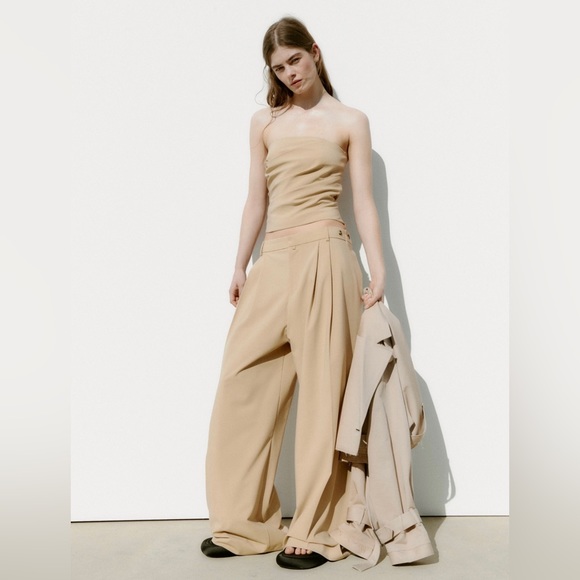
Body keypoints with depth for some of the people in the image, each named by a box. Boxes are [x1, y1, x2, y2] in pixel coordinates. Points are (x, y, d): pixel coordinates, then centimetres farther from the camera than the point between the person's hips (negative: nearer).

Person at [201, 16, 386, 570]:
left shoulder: (349, 121, 8)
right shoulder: (264, 122, 17)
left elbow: (364, 201, 4)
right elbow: (256, 200, 16)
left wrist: (378, 270, -5)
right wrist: (240, 266, 11)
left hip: (325, 255, -4)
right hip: (275, 258, 4)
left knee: (322, 387, -1)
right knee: (243, 383, 1)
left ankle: (315, 531, 12)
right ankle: (244, 523, 16)